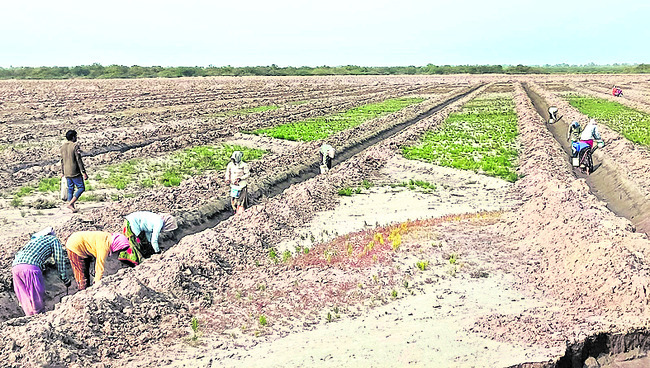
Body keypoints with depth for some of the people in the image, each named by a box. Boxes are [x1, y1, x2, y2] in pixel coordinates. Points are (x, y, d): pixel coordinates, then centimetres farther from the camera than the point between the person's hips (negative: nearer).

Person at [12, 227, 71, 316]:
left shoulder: (34, 239, 37)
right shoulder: (54, 240, 18)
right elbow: (60, 261, 13)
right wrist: (65, 280, 20)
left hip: (15, 266, 7)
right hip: (30, 266, -7)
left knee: (26, 301, 15)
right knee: (38, 300, 1)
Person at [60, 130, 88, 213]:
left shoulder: (63, 146, 10)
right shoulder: (75, 146, -12)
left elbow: (62, 160, 15)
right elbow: (79, 160, -15)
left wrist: (63, 172, 23)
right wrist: (84, 172, -13)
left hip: (67, 172, 8)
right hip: (75, 172, -8)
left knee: (70, 189, 11)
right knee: (81, 188, 0)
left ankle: (72, 206, 11)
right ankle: (70, 204, -10)